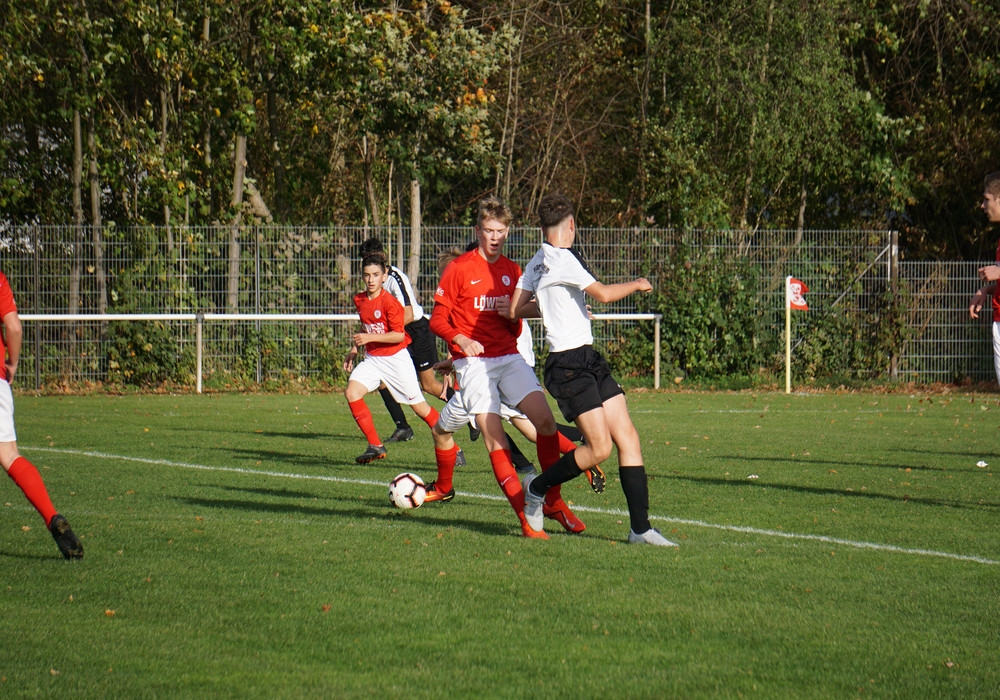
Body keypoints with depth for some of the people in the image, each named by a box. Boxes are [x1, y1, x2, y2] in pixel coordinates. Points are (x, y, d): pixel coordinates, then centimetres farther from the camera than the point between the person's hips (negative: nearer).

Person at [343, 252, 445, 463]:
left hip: (395, 358, -6)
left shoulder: (389, 302, -18)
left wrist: (370, 338, -26)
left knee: (418, 406, -1)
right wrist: (354, 350, 13)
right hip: (372, 359, 6)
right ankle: (375, 446, -10)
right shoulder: (359, 300, 4)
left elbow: (399, 335, -20)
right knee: (352, 393, -17)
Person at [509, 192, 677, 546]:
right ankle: (537, 487, 11)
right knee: (599, 447, -12)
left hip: (588, 360, 10)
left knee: (628, 437, 1)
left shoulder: (538, 261, 13)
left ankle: (640, 527, -2)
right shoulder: (561, 259, -14)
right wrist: (637, 284, -1)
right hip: (569, 364, -10)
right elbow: (604, 294, -20)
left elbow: (515, 309, 19)